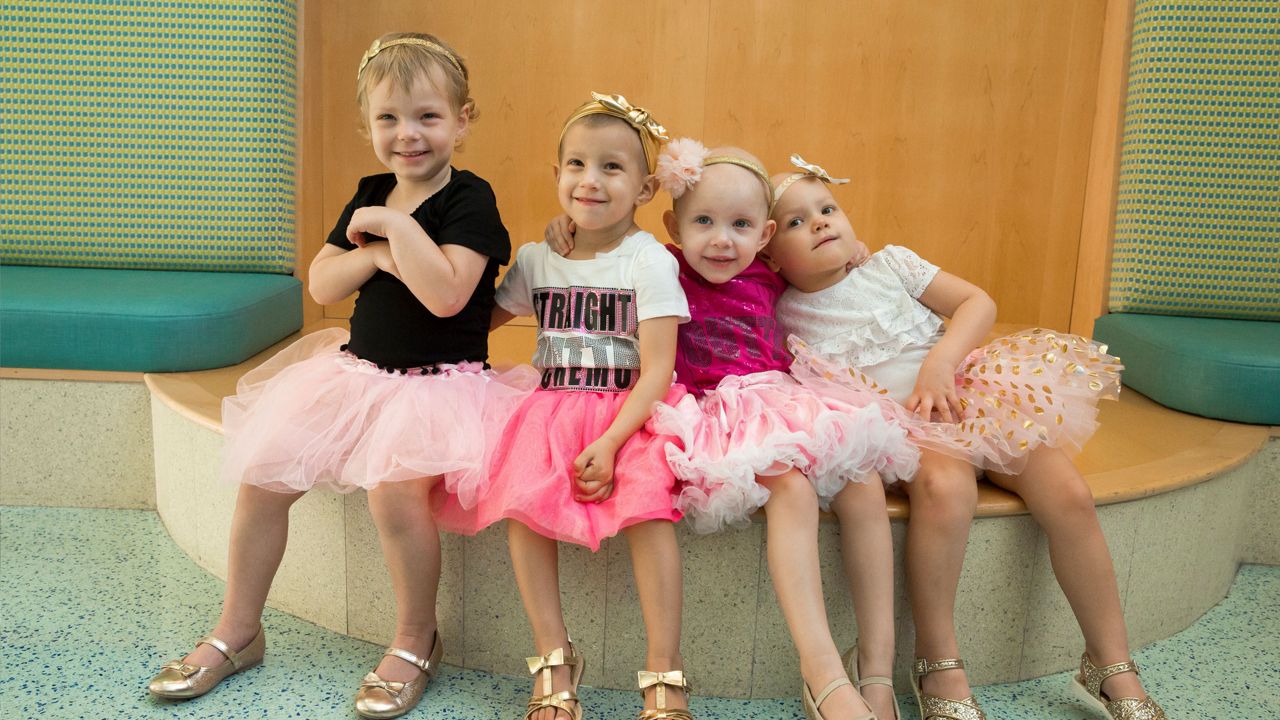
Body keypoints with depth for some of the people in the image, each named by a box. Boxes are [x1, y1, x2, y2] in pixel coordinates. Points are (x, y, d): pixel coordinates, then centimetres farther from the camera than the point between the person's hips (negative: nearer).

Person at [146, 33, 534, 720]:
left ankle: (416, 640, -6)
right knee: (261, 477, -2)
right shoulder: (370, 197, 10)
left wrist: (395, 227, -20)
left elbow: (447, 295, -25)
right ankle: (236, 632, 18)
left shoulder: (470, 200, -10)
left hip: (439, 382, -7)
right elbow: (320, 285, 6)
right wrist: (374, 254, -11)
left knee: (394, 487, -31)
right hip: (359, 370, 7)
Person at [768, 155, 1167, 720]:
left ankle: (1111, 668, 0)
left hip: (964, 395, 3)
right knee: (945, 485, -37)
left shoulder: (890, 263, 9)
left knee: (1070, 496, -17)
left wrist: (940, 362, -11)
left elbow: (978, 302, 5)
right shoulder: (785, 315, 4)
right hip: (901, 427, -3)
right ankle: (939, 666, -23)